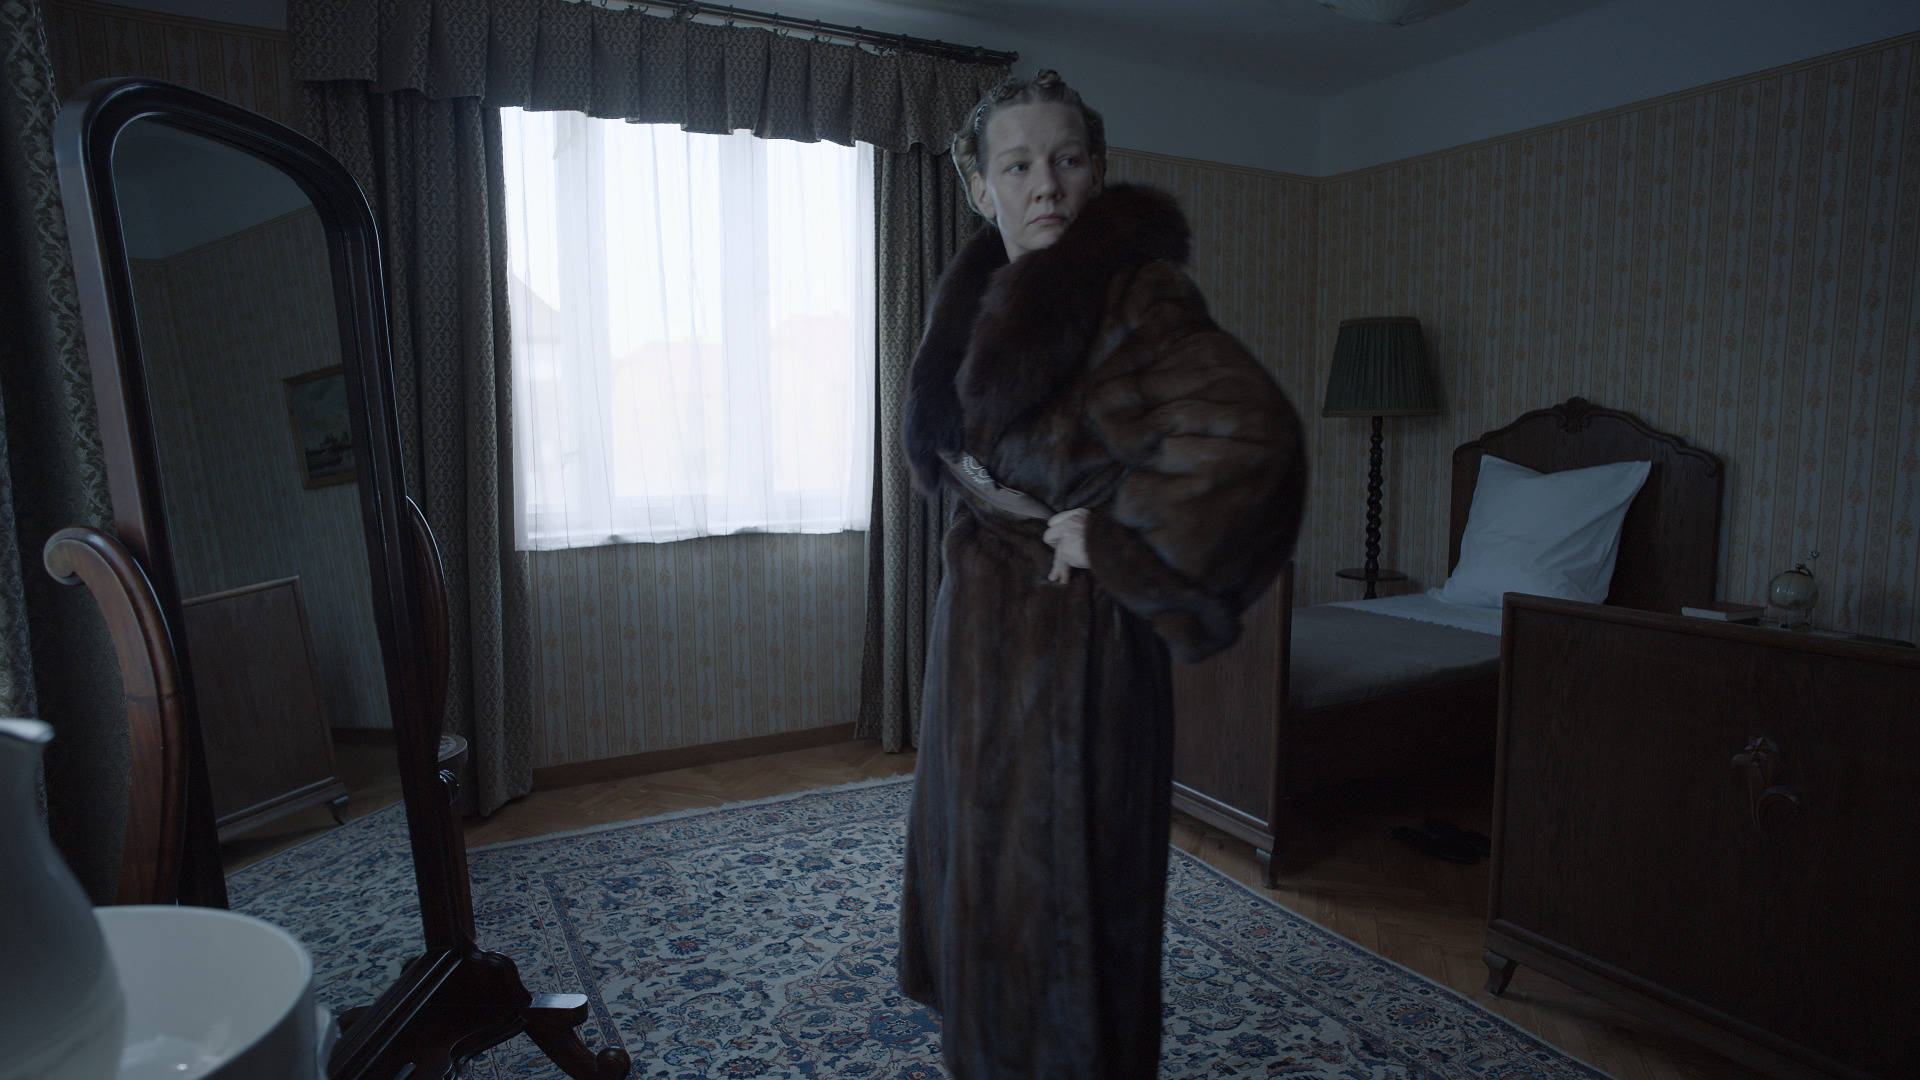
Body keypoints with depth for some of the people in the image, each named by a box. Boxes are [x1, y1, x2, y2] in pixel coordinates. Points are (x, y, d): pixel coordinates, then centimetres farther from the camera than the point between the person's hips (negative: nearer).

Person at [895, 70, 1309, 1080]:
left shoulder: (1129, 294, -16)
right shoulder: (987, 298, 9)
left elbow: (1251, 438, -30)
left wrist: (1109, 533, -19)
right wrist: (982, 488, 5)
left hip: (1072, 641, -9)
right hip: (983, 633, 9)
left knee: (1057, 906, 6)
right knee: (975, 876, 23)